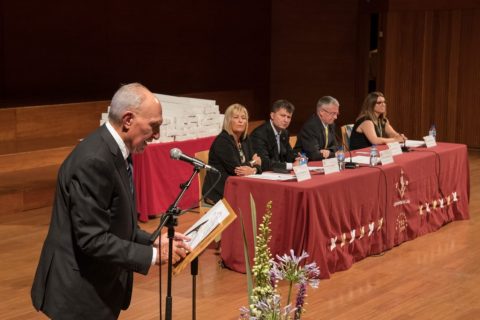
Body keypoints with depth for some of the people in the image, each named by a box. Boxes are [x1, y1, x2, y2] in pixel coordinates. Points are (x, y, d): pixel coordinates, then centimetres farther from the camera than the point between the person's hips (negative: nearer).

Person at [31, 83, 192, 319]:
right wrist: (154, 254, -21)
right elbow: (93, 240, -27)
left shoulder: (114, 153, 6)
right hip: (80, 292, -9)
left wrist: (154, 241, 3)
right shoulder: (94, 161, -25)